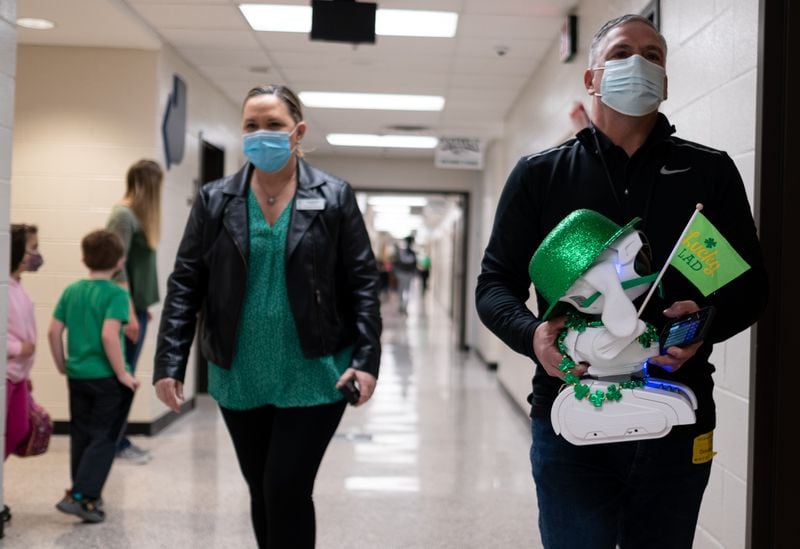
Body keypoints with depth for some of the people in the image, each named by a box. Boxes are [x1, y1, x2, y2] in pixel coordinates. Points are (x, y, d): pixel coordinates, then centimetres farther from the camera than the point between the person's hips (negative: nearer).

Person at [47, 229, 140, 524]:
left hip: (77, 376, 6)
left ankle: (87, 495, 25)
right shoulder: (116, 294, -13)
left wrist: (62, 365, 17)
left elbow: (54, 331, 5)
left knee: (81, 437, 16)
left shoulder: (71, 291, 5)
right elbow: (109, 335, -23)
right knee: (104, 439, 3)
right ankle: (81, 496, -4)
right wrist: (123, 374, -15)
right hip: (107, 378, -6)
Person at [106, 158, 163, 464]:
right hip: (127, 309, -9)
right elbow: (117, 268, -19)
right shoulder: (123, 215, -14)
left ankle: (119, 441, 19)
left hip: (136, 307, 9)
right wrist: (130, 314, -21)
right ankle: (117, 444, 8)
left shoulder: (137, 214, 14)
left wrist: (142, 308, 15)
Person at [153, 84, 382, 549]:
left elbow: (363, 284, -2)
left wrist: (366, 360, -10)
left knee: (288, 491, -6)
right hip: (240, 379, 3)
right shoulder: (214, 201, 3)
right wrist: (170, 364, -5)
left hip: (313, 377, -3)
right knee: (262, 493, 14)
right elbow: (186, 285, 2)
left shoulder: (334, 197, -2)